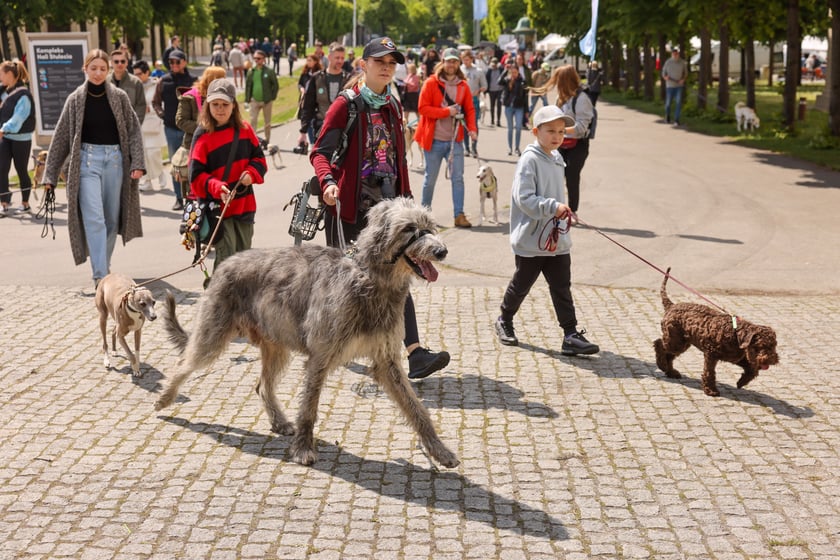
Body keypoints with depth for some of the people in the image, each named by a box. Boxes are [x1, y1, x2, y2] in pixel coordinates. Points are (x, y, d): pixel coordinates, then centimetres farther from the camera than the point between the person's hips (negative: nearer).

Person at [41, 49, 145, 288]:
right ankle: (100, 275, -16)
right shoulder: (75, 100, 3)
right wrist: (50, 175, 4)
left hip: (115, 159, 2)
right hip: (87, 160, -2)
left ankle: (104, 266, 23)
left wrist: (137, 163, -8)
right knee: (94, 218, -12)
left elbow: (134, 131, 5)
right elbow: (61, 138, 6)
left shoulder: (119, 97, 5)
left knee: (112, 218, 7)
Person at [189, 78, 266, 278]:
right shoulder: (203, 136, -8)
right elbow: (197, 175, -10)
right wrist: (216, 187, -28)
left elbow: (258, 157, 12)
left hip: (245, 204, 5)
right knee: (226, 258, -9)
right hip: (218, 207, -5)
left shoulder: (244, 130, 5)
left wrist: (251, 173, -9)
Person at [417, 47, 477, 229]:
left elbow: (469, 109, 8)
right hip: (434, 140, -3)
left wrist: (472, 128, -8)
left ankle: (459, 215, 2)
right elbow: (422, 108, -11)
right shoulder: (431, 83, -6)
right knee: (430, 178, 8)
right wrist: (446, 112, -18)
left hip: (455, 140, 3)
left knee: (458, 178, -1)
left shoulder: (463, 85, 6)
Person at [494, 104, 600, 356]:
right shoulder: (529, 160, -15)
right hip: (531, 240, -6)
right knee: (521, 285, 11)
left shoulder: (556, 159, 10)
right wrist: (553, 206, -29)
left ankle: (571, 335, 2)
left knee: (562, 287, 3)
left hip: (557, 239, 7)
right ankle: (504, 322, 33)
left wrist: (562, 214, 17)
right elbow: (524, 198, -23)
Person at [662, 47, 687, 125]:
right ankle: (667, 116, 37)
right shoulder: (667, 62, -6)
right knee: (668, 103, 8)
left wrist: (683, 79, -9)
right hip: (670, 86, 0)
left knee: (679, 103, -12)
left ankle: (676, 120, -8)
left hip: (679, 86, 0)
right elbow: (663, 73, 2)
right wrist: (665, 77, -21)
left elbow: (685, 72, 10)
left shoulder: (682, 62, -2)